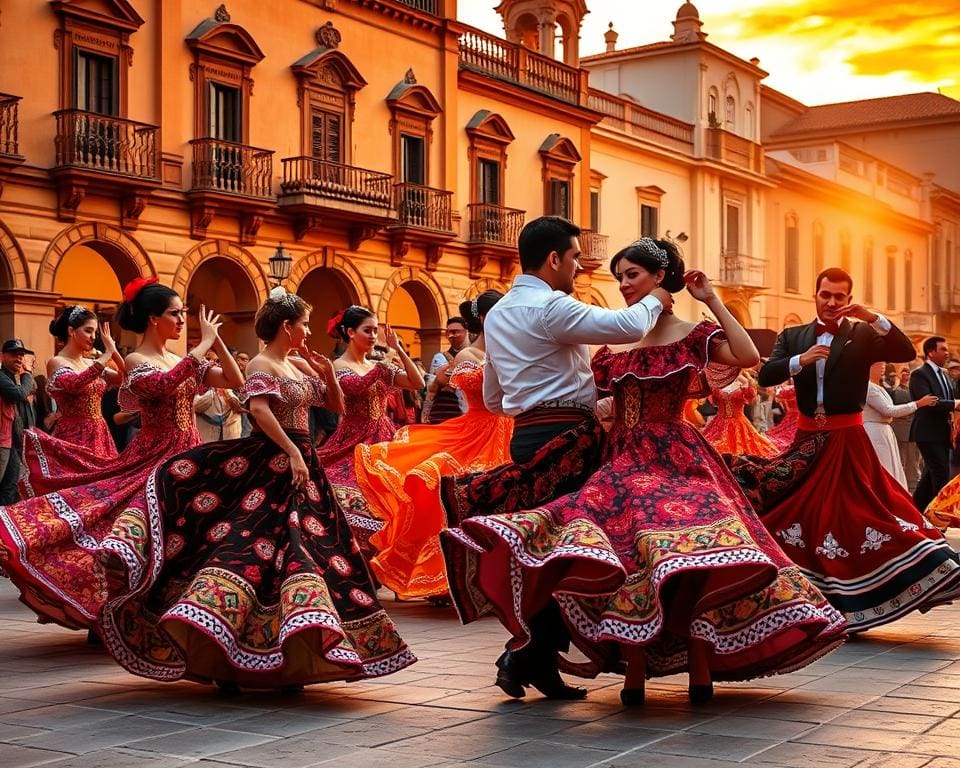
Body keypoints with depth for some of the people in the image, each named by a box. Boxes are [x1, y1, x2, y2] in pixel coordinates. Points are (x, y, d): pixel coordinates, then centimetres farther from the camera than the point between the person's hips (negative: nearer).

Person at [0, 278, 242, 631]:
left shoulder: (181, 361, 12)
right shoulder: (135, 361, -8)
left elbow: (235, 381, 9)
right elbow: (164, 385, -30)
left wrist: (217, 341, -1)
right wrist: (205, 342, -24)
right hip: (154, 459, -6)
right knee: (145, 509, -26)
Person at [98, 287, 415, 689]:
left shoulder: (300, 364, 15)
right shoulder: (262, 365, -8)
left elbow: (337, 407, 20)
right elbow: (259, 408, -26)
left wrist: (328, 375, 3)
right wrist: (291, 452, -30)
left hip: (300, 466, 8)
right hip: (271, 464, -8)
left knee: (303, 547, 4)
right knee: (252, 540, -14)